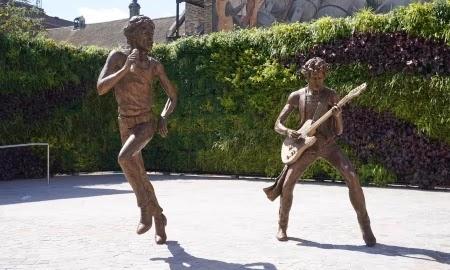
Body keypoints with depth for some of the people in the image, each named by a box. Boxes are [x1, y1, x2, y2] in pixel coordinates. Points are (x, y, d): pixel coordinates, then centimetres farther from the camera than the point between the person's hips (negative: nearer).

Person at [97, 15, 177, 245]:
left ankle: (145, 208, -16)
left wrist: (164, 117, -10)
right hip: (125, 125, 3)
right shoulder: (117, 57, -3)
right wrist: (125, 68, -24)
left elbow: (173, 95, 8)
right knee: (140, 176, 7)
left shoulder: (155, 65, -1)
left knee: (125, 158, -30)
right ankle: (158, 218, 26)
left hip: (147, 123, -2)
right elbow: (101, 88, -14)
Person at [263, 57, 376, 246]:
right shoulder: (296, 96, 1)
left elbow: (339, 131, 0)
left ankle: (365, 225, -8)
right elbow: (278, 124, 5)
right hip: (306, 146, 1)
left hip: (328, 144, -1)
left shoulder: (331, 96, -1)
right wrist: (288, 132, -17)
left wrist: (337, 116, -21)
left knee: (351, 177, -21)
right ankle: (282, 227, 12)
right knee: (287, 184, -11)